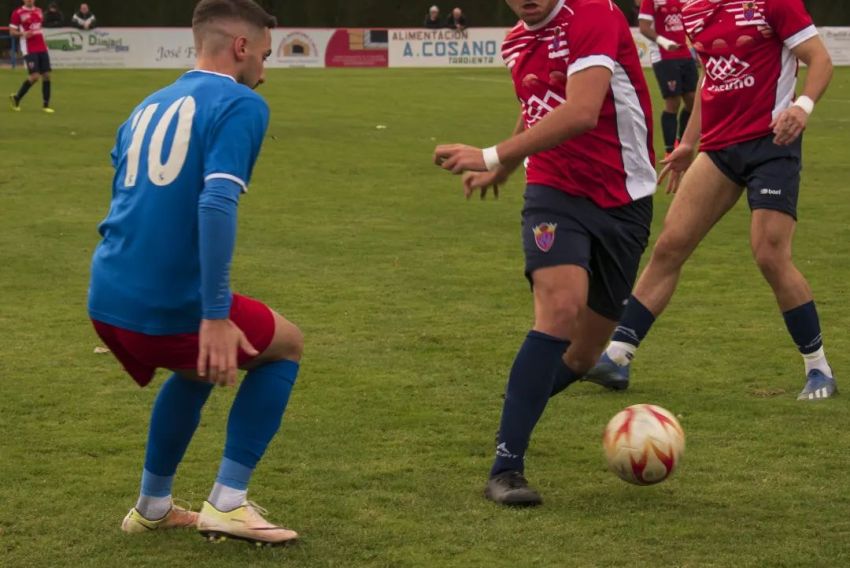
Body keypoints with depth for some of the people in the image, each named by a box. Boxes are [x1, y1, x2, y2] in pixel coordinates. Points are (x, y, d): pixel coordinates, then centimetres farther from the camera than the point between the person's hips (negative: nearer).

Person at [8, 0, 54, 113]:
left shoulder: (39, 11, 13)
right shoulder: (18, 13, -4)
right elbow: (12, 31, -2)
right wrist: (22, 33, -22)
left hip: (42, 49, 6)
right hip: (29, 50, -6)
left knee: (46, 75, 0)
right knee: (34, 76, -13)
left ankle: (46, 105, 8)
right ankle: (16, 98, 8)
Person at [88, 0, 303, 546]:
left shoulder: (149, 106, 19)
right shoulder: (240, 105, -6)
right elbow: (216, 204, -21)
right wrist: (215, 315, -23)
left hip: (106, 299, 7)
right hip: (171, 303, -7)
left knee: (198, 369, 35)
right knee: (287, 345, 19)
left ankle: (153, 506, 37)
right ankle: (228, 503, 11)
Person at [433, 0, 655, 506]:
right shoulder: (516, 42, 7)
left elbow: (581, 112, -29)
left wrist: (494, 157, -29)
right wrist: (500, 172, 37)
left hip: (623, 202, -2)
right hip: (555, 194, 2)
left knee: (583, 355, 5)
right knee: (561, 304, -27)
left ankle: (523, 401, 39)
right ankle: (506, 468, -25)